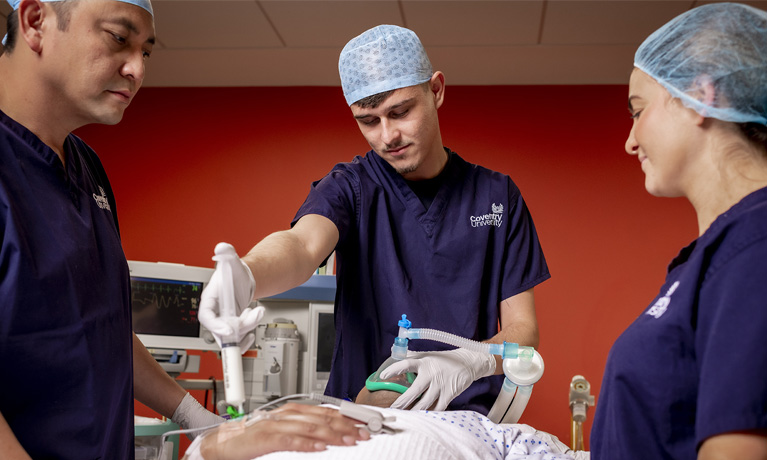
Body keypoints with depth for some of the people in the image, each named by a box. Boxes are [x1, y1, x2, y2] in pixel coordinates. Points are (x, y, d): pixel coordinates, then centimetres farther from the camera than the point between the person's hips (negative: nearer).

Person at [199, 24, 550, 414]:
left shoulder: (497, 196, 7)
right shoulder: (349, 188, 5)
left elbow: (523, 328, 5)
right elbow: (303, 244, -18)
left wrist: (471, 362, -17)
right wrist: (245, 276, -41)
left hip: (467, 421, 1)